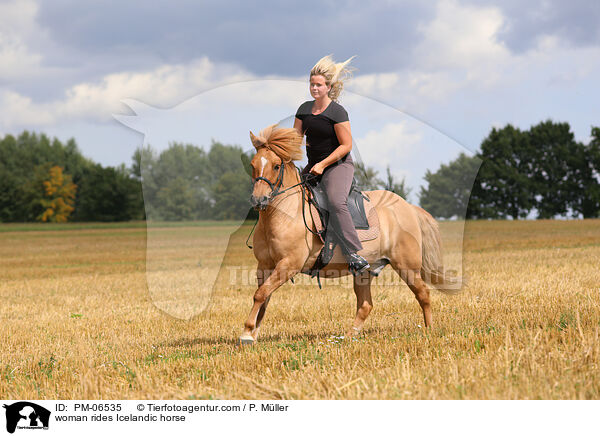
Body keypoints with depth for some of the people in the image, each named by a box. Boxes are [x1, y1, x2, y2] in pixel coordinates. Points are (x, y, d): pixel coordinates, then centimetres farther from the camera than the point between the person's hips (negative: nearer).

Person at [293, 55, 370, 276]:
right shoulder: (304, 109, 10)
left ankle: (355, 255, -37)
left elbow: (346, 145, -13)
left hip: (338, 165, -8)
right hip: (313, 166, 8)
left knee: (336, 202, -31)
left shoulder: (337, 112, -10)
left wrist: (323, 164, -19)